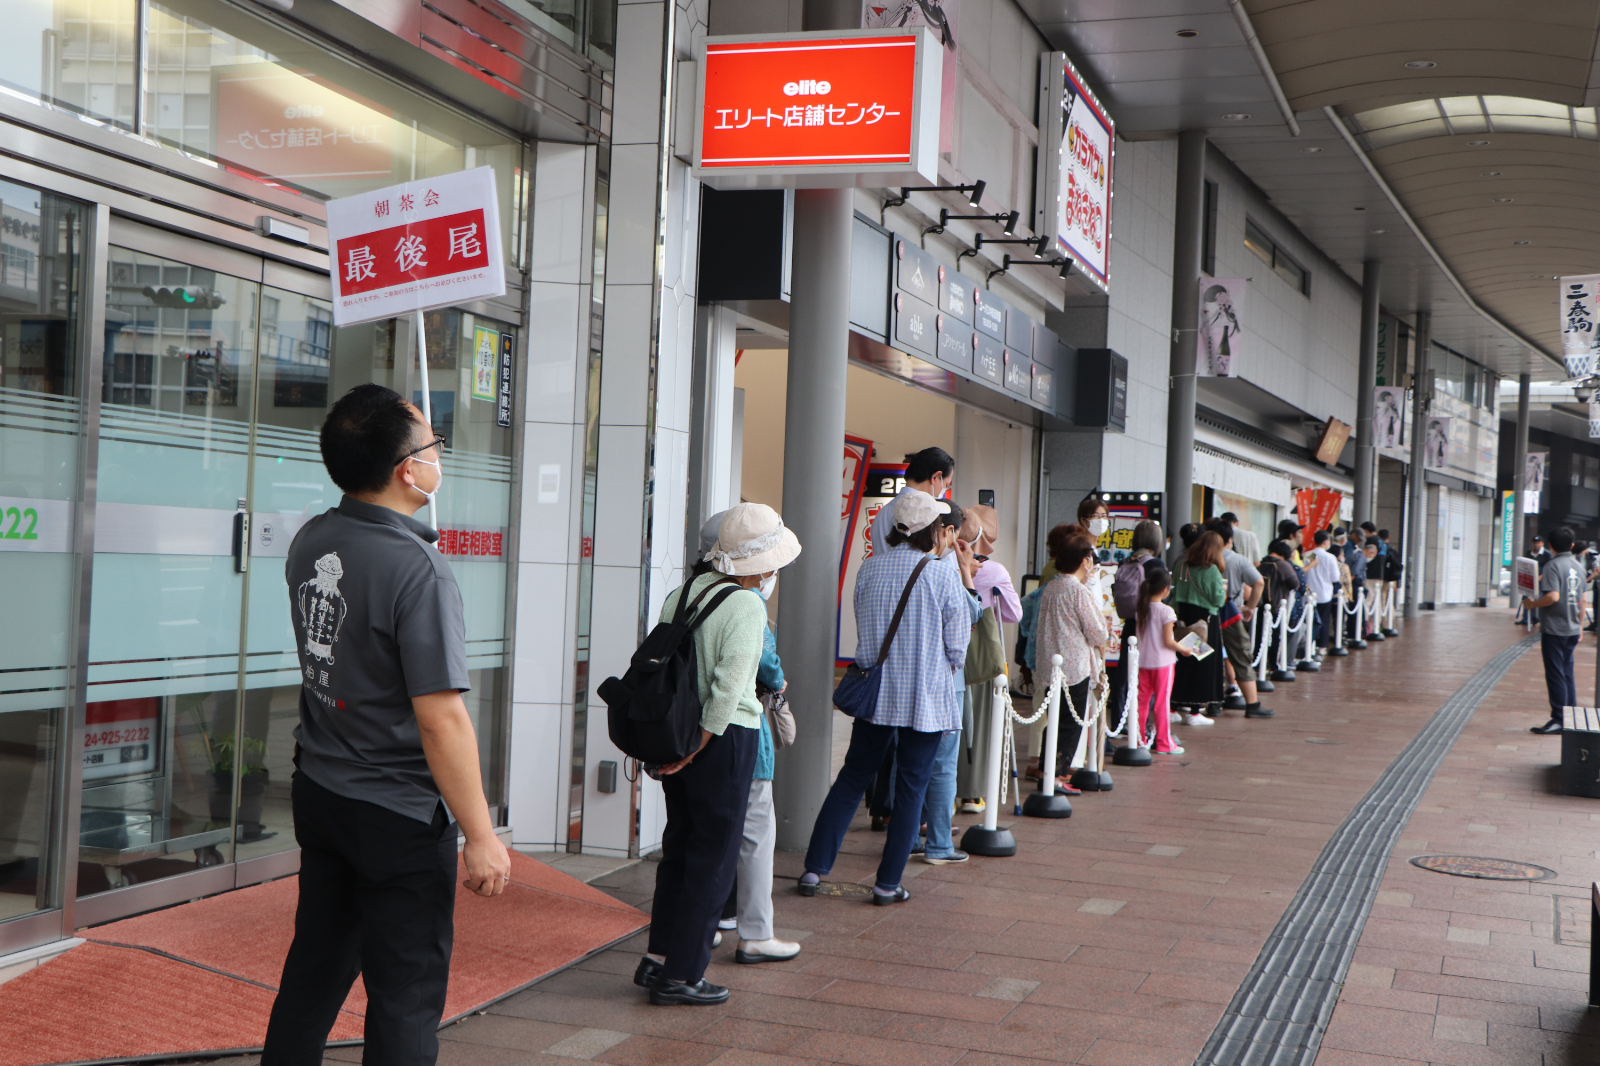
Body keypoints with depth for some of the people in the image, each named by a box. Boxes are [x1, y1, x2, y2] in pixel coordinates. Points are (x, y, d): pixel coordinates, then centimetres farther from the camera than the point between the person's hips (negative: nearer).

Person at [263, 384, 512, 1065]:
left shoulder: (310, 543, 0)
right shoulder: (417, 569, -24)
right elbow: (441, 716, -25)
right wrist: (480, 836, -18)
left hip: (318, 794, 7)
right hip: (399, 816, -7)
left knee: (314, 971, 21)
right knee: (406, 997, 6)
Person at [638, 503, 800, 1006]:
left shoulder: (684, 590, 4)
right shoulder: (747, 606, -16)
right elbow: (728, 686, -21)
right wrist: (698, 746, -13)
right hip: (728, 737, -7)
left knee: (680, 845, 19)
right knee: (714, 856, 3)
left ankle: (657, 957, 25)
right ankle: (680, 977, 7)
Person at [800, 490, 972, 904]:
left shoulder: (869, 568, -1)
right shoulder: (945, 576, -12)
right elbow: (957, 645, -6)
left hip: (875, 694, 4)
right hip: (926, 699, -4)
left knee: (851, 778, 14)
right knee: (911, 789, 7)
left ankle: (814, 869, 15)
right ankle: (888, 883, 11)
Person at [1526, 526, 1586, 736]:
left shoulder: (1553, 565, -14)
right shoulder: (1579, 567, 9)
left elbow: (1553, 596, -25)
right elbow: (1582, 599, 15)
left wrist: (1532, 604, -12)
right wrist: (1580, 624, 23)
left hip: (1554, 629, -7)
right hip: (1572, 630, 7)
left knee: (1555, 675, -3)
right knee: (1567, 673, 14)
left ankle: (1558, 720, -1)